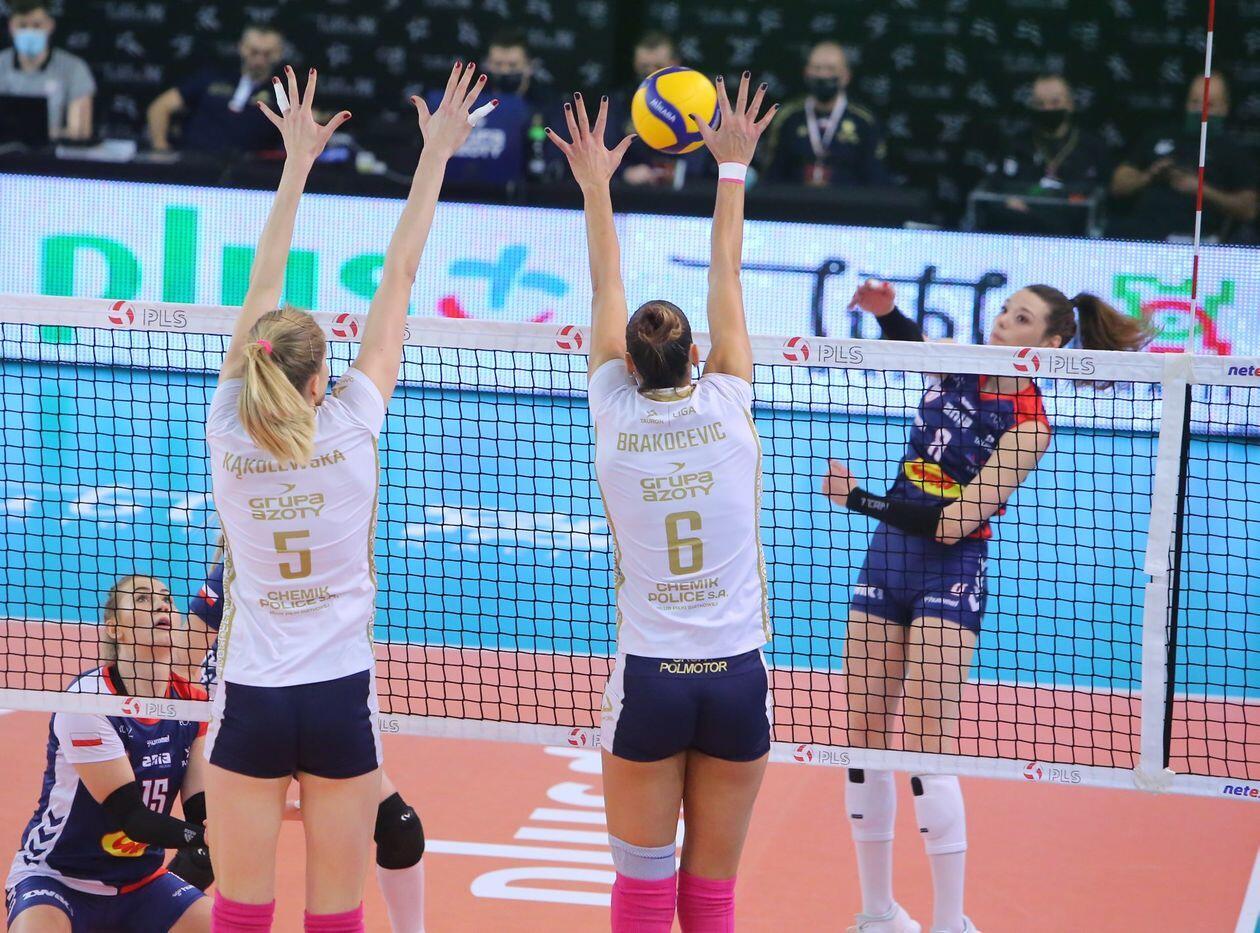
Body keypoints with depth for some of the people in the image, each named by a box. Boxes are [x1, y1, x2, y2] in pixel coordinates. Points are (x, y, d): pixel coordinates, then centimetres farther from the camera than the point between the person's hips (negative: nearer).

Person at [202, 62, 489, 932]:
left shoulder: (229, 428, -5)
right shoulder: (351, 428, -9)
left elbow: (262, 287, 5)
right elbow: (398, 279, -2)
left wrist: (298, 160, 14)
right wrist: (435, 155, 4)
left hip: (250, 700, 1)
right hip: (340, 699, -1)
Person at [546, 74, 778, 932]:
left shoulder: (616, 420, -3)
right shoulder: (729, 409, -2)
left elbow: (607, 295, 10)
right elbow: (727, 282, 8)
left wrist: (596, 186, 20)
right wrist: (733, 169, 18)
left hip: (650, 682, -1)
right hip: (737, 675, 1)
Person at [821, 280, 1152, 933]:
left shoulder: (1029, 425, -14)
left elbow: (953, 523, -19)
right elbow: (908, 340, 23)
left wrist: (858, 500, -16)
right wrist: (886, 310, 0)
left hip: (950, 572, -6)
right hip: (887, 557, 6)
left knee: (927, 748, -13)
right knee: (864, 738, 6)